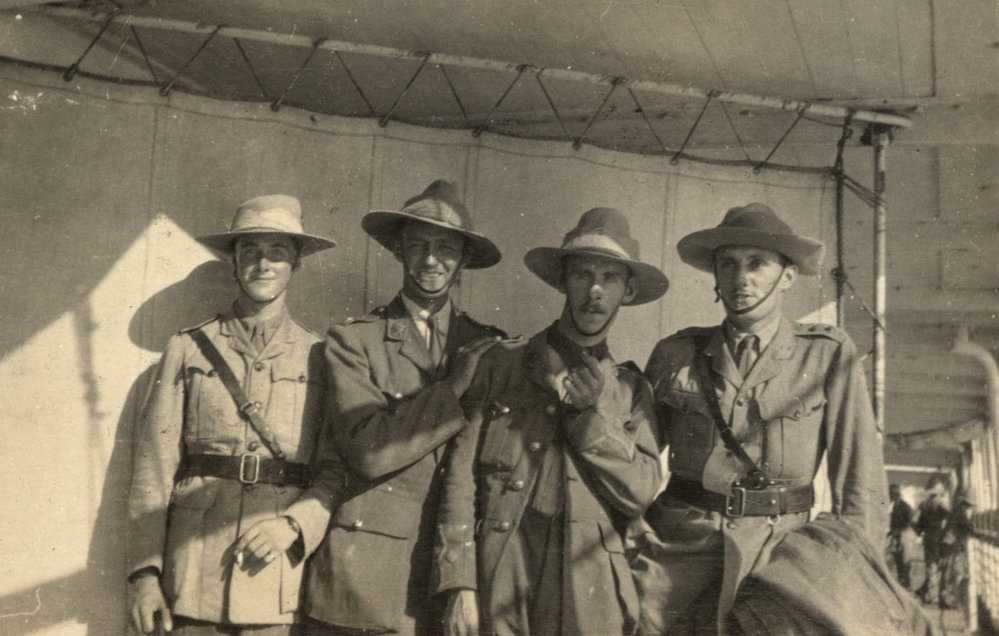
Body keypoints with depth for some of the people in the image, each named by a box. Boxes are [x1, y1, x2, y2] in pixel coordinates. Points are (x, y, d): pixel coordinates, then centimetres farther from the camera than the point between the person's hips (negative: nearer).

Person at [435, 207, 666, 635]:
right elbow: (460, 475, 0)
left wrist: (593, 413, -6)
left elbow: (640, 495, 4)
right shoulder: (500, 365, 5)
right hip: (500, 581, -1)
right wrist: (459, 585, -6)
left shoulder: (630, 388, 11)